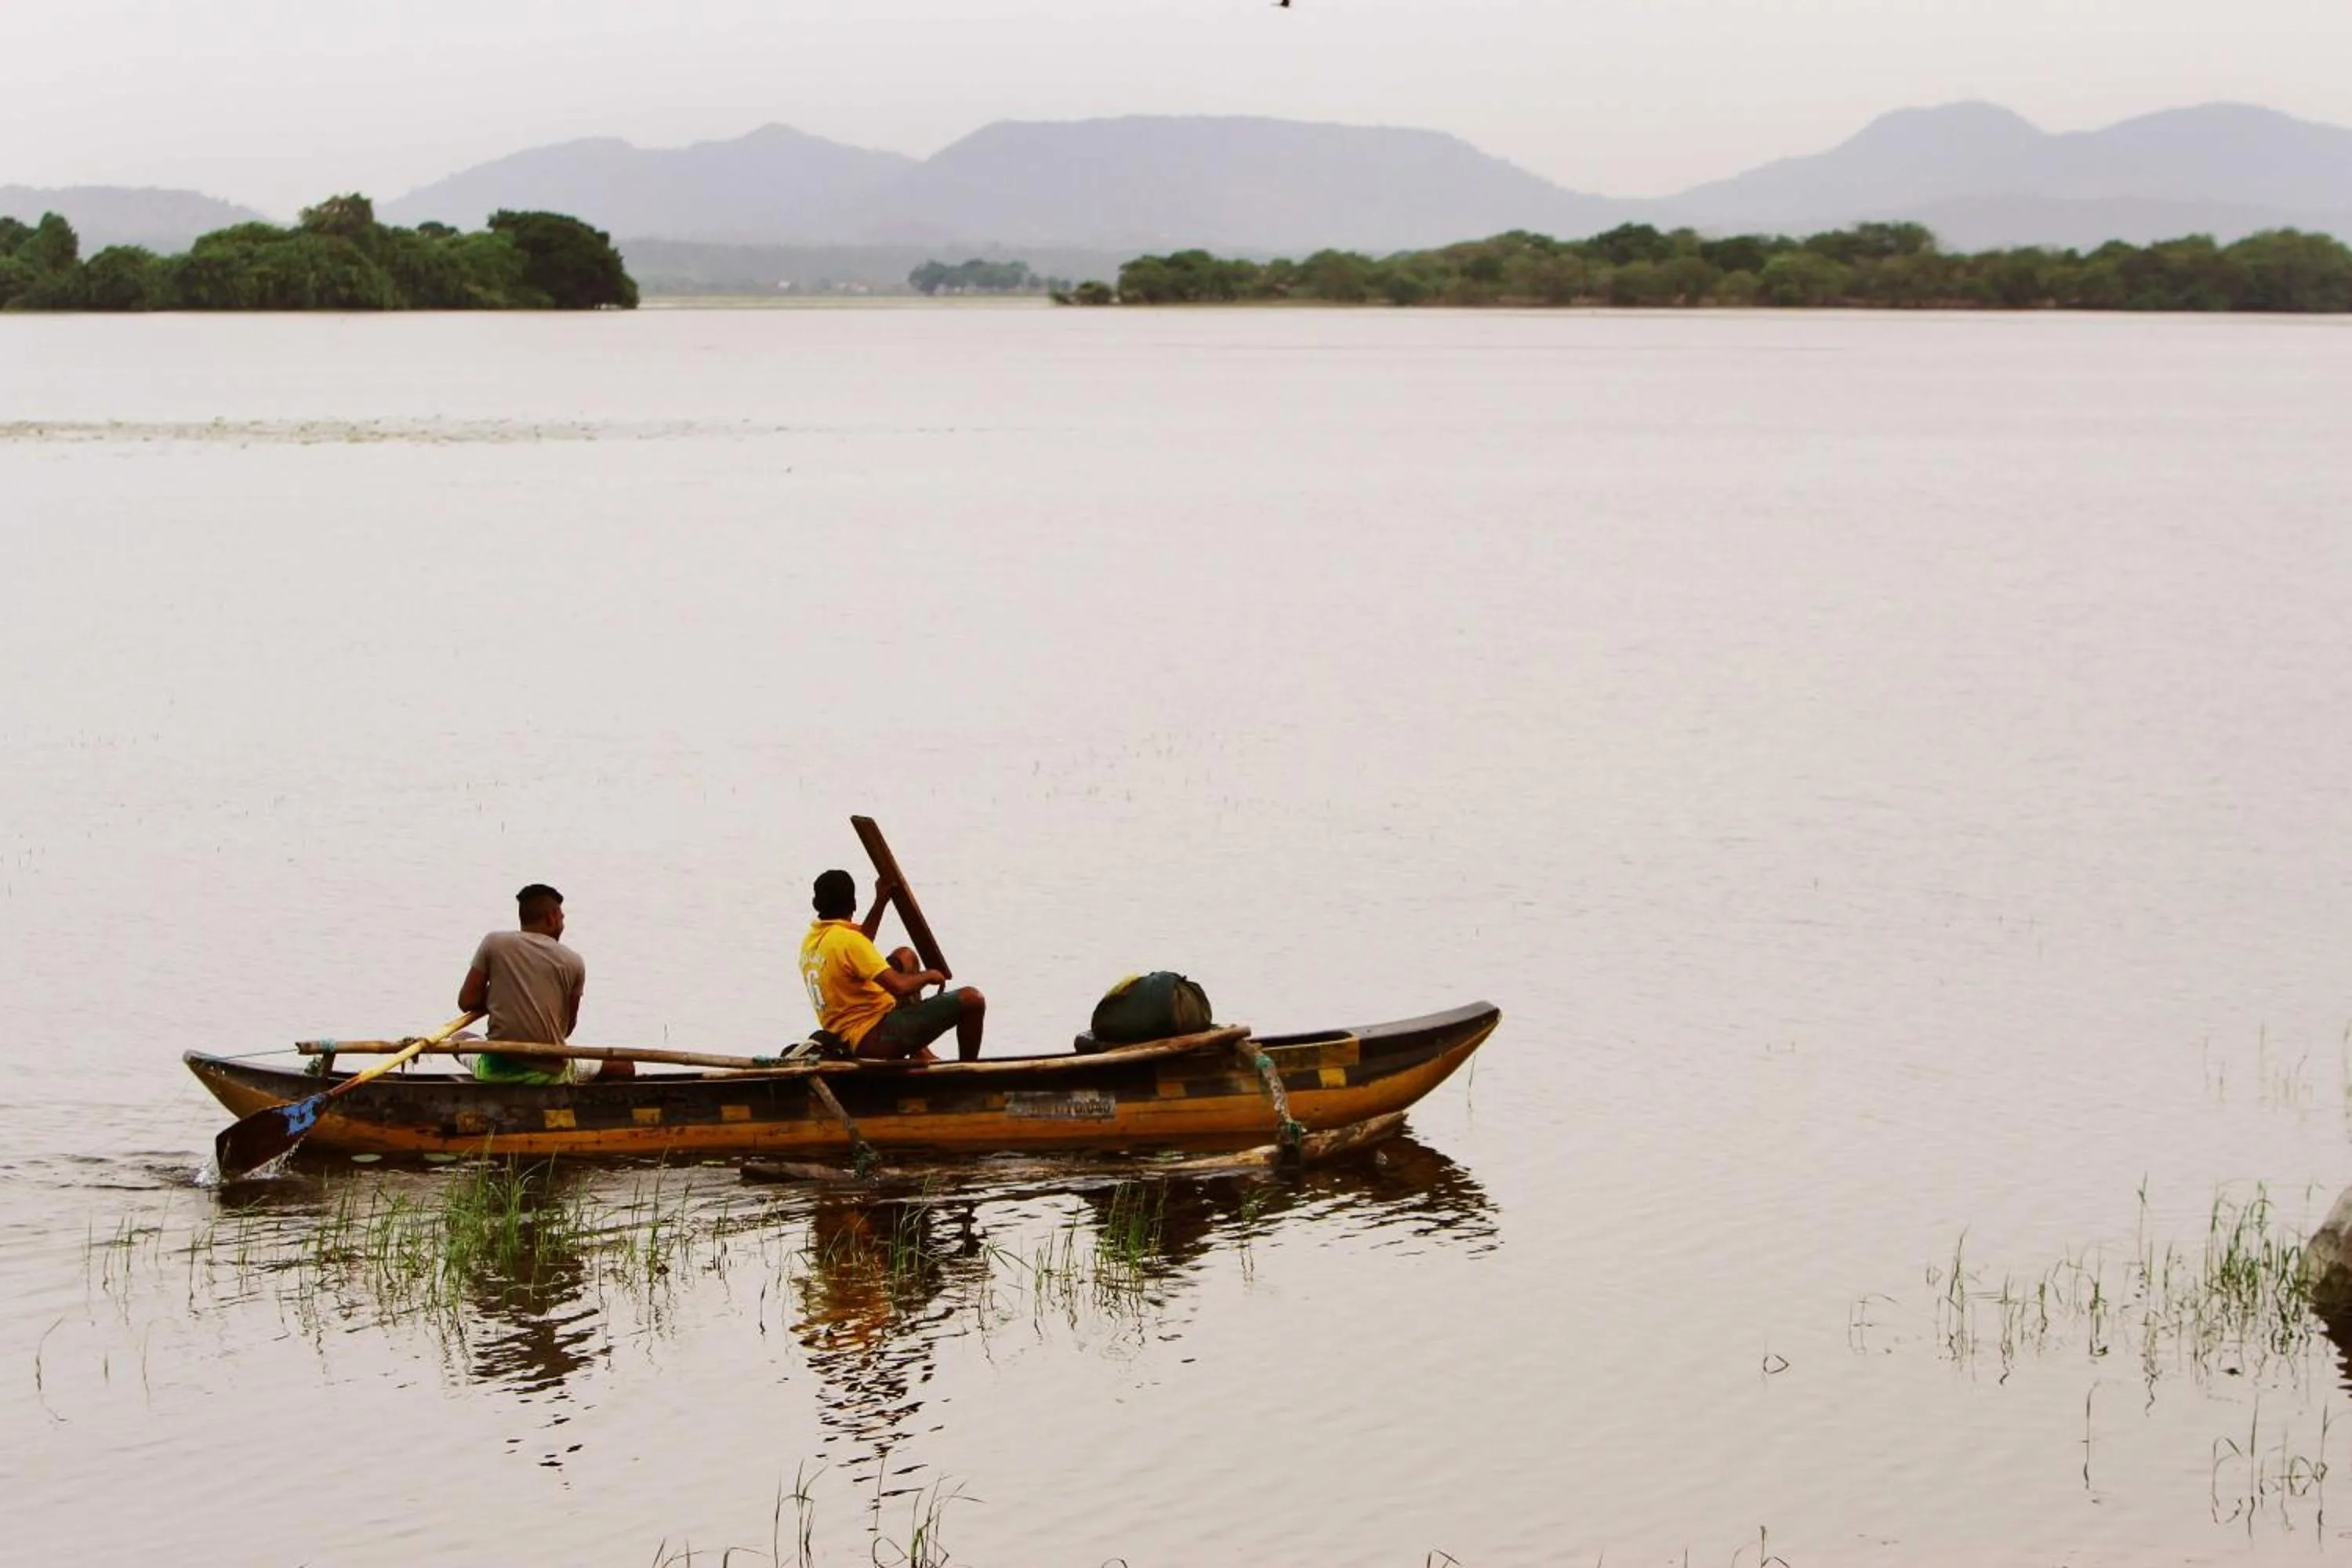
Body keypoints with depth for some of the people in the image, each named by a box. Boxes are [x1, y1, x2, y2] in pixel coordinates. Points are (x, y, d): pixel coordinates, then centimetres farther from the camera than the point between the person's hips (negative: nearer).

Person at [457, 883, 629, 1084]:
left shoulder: (494, 943, 0)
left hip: (496, 1070, 1)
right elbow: (568, 1025, 9)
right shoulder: (573, 962, 0)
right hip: (550, 1073, -1)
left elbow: (466, 1001, 0)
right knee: (624, 1066, 22)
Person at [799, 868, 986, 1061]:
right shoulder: (847, 940, -22)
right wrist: (928, 976, -5)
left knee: (904, 958, 30)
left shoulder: (810, 942, 7)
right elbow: (898, 986, -26)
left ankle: (920, 1053, 29)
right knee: (972, 999, -11)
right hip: (876, 1041, -10)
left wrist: (881, 902, 28)